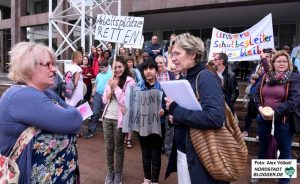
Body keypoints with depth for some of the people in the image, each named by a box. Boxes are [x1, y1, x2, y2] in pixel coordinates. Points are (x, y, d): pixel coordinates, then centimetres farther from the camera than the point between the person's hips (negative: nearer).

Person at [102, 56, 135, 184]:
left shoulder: (130, 81, -9)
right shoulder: (110, 80, 9)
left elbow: (126, 102, -15)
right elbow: (104, 100, 14)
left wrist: (116, 87, -16)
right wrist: (107, 96, -8)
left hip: (119, 118, -5)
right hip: (107, 117, 5)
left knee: (118, 148, 9)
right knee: (108, 147, 14)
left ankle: (118, 173, 27)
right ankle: (110, 171, 32)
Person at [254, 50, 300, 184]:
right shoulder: (265, 77, 5)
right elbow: (257, 94, 6)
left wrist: (275, 112, -21)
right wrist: (260, 108, -13)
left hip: (283, 120, -4)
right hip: (264, 119, 4)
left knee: (284, 150, 10)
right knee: (263, 145, 19)